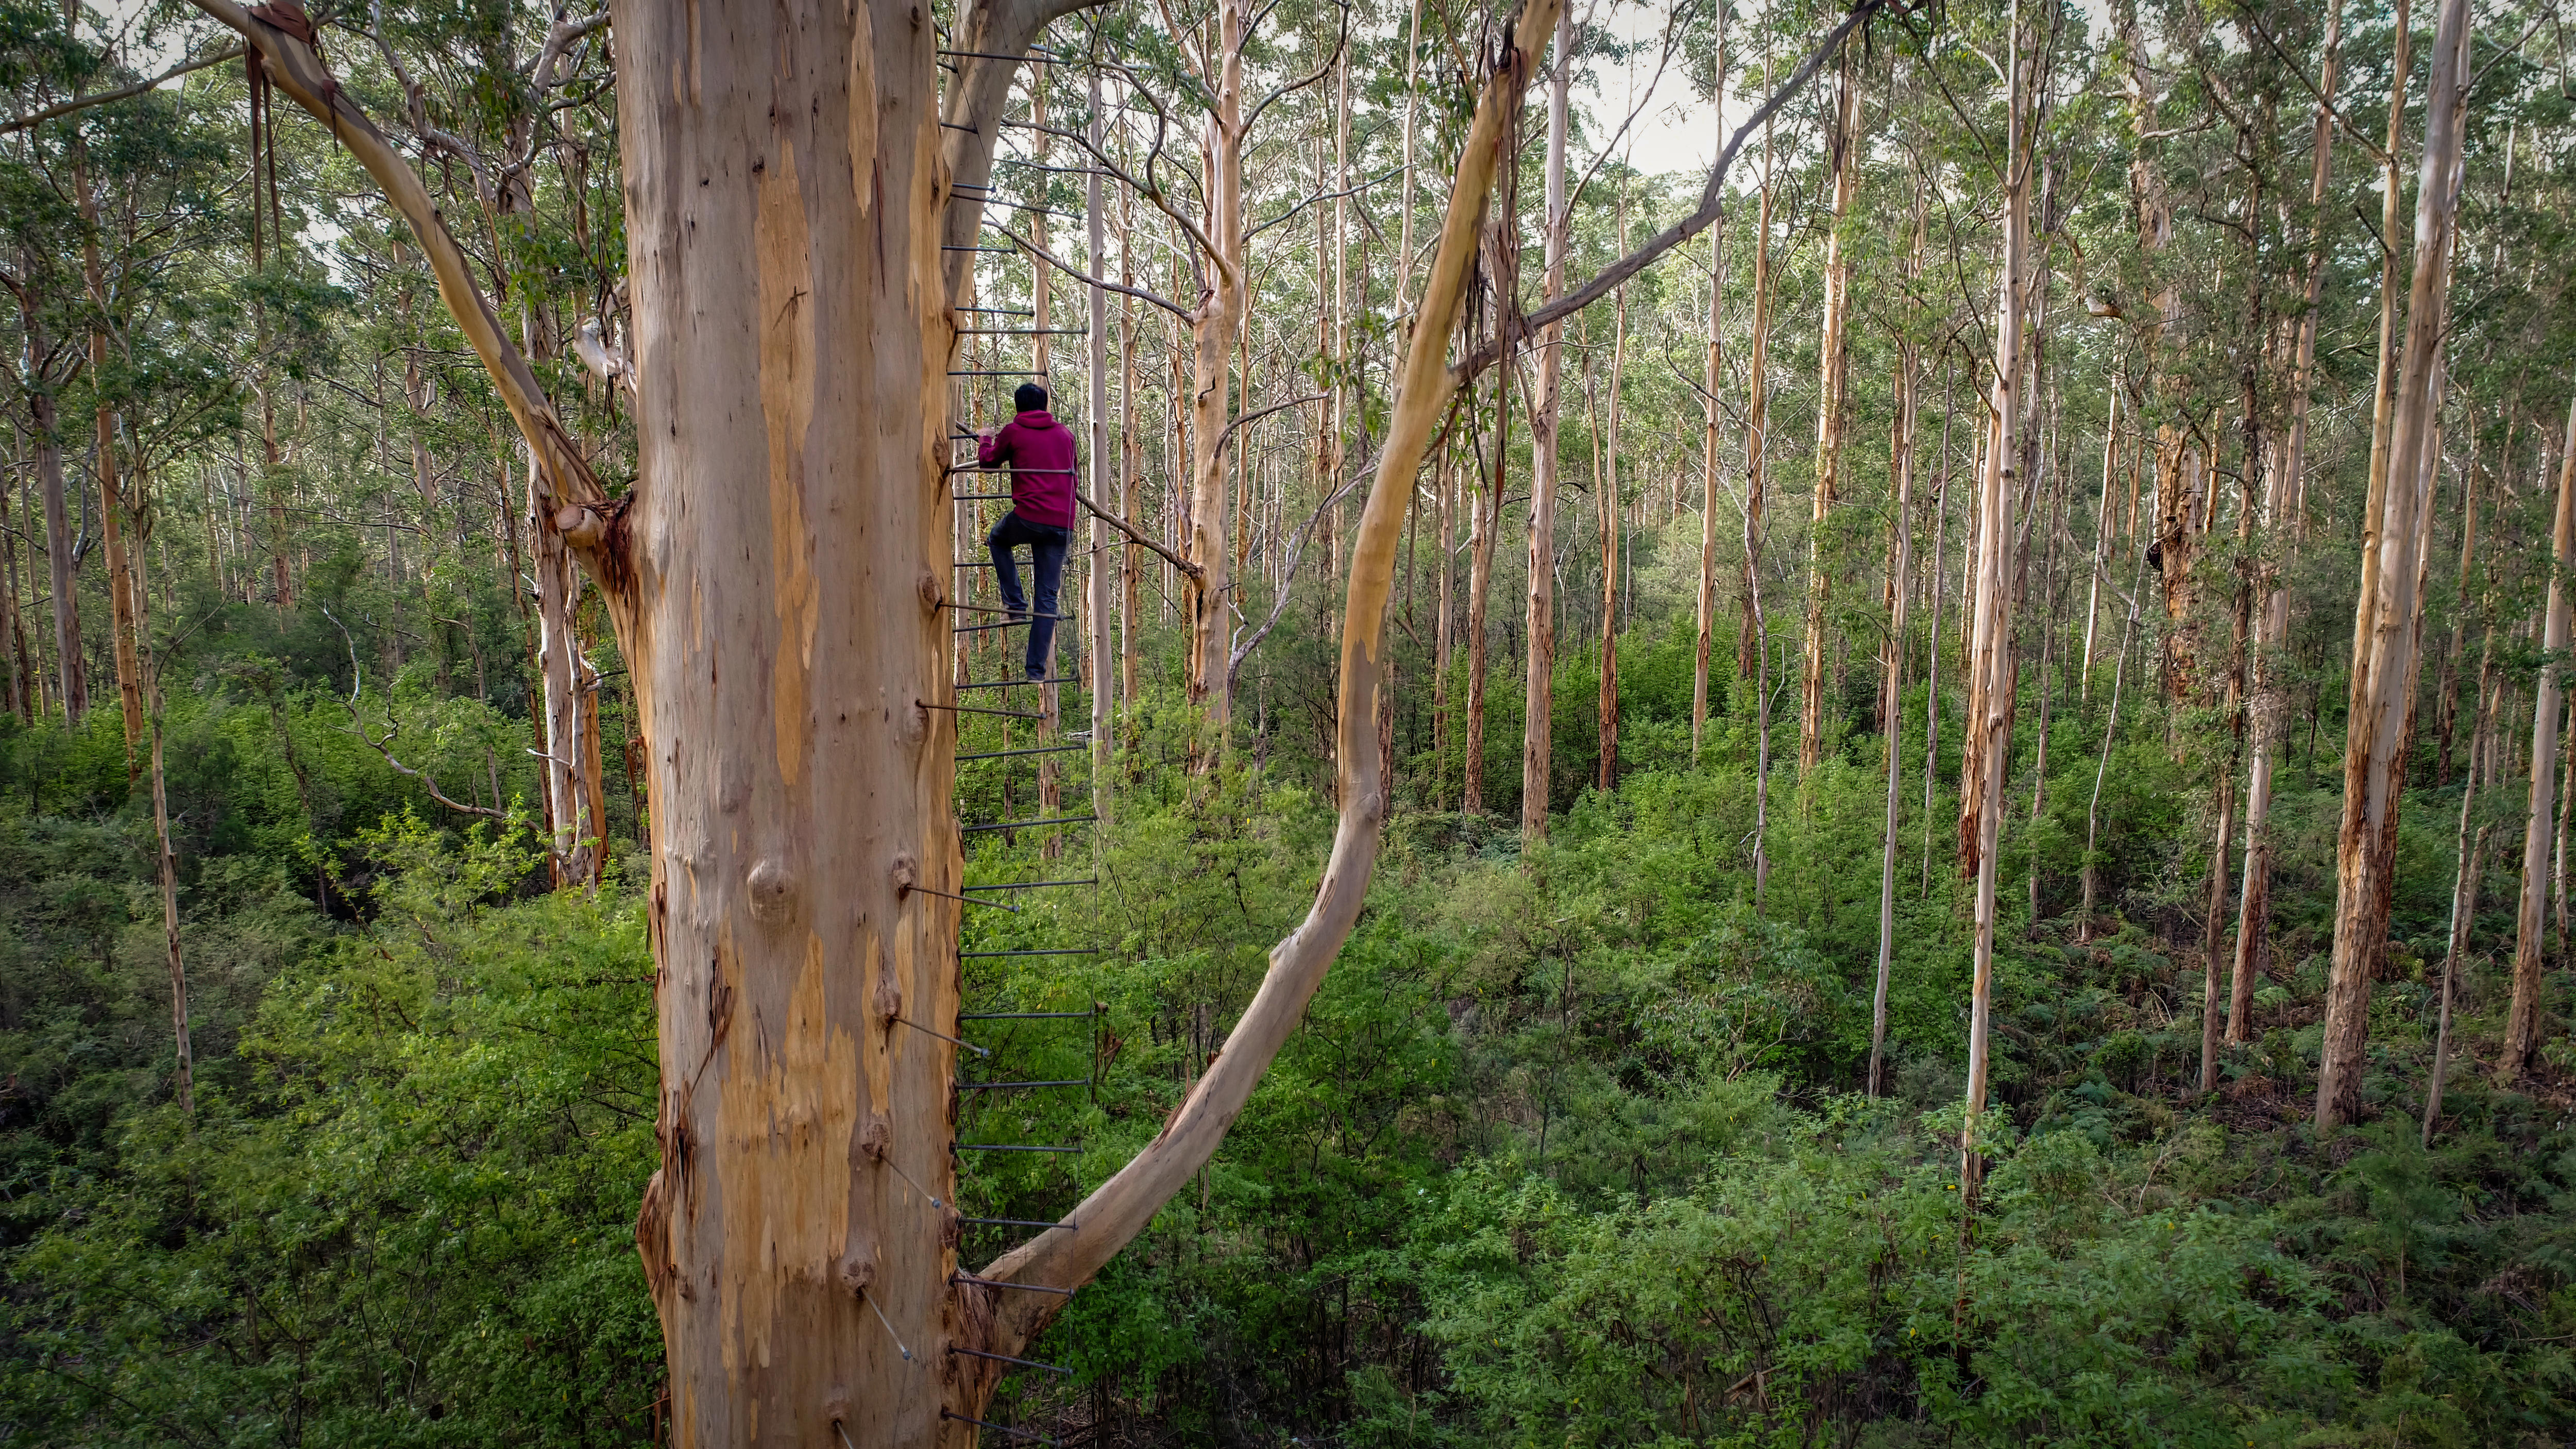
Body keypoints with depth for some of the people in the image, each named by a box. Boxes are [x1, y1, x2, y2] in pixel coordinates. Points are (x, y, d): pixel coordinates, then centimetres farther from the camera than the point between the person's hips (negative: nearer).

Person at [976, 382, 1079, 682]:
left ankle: (1016, 604, 16)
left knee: (997, 540, 31)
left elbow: (988, 461, 21)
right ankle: (1037, 669, 4)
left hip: (1029, 517, -3)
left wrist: (985, 440, 42)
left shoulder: (1013, 431, 4)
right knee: (1048, 596, 7)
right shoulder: (1065, 434, 15)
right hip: (1062, 524, 3)